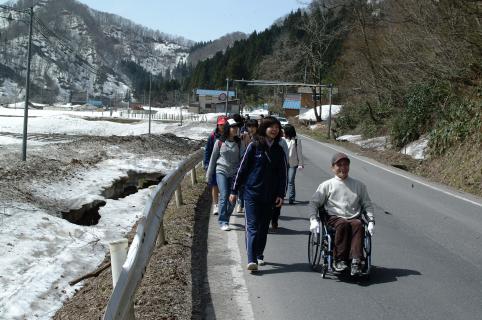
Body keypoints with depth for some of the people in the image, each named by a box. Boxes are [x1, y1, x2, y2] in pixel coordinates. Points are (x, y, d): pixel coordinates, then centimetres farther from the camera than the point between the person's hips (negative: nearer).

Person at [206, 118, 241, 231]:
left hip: (234, 173, 2)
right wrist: (209, 173, 12)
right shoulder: (220, 142, -1)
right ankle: (223, 222, -6)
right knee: (224, 196, -12)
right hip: (221, 171, -2)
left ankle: (226, 217, 24)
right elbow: (213, 158, 8)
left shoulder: (238, 143, 3)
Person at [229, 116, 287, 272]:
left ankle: (259, 255, 26)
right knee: (252, 226, -9)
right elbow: (242, 168, -1)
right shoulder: (254, 146, -4)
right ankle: (251, 260, -15)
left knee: (264, 227, 12)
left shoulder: (279, 151, 7)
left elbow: (282, 174, 11)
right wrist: (234, 190, 0)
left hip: (269, 195, 4)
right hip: (252, 193, -4)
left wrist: (280, 195, 2)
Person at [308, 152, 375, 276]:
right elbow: (314, 202, 10)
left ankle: (356, 261, -42)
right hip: (334, 218, -1)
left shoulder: (358, 185, 20)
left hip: (354, 218, 1)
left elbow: (367, 204, 23)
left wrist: (371, 221, 8)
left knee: (358, 225, -33)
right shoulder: (327, 185, 13)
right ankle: (339, 260, -34)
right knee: (343, 224, -36)